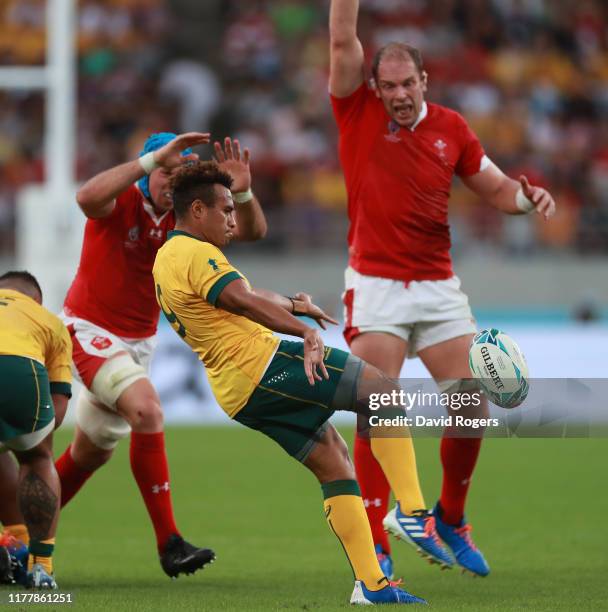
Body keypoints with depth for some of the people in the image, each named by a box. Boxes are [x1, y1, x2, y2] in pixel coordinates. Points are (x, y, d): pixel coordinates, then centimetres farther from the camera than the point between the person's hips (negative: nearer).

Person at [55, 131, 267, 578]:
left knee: (92, 452, 17)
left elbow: (252, 230, -10)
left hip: (139, 340, 7)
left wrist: (242, 191, -30)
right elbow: (88, 197, -42)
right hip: (90, 330, -7)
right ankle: (170, 545, -29)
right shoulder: (123, 202, -18)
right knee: (146, 408, -29)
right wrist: (154, 158, -45)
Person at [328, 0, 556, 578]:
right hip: (375, 286, -3)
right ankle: (375, 546, -8)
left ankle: (450, 518, 24)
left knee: (471, 407, 1)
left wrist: (527, 196, -7)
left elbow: (495, 188, 13)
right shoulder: (359, 113, -2)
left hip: (439, 287, 3)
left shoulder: (450, 128, 5)